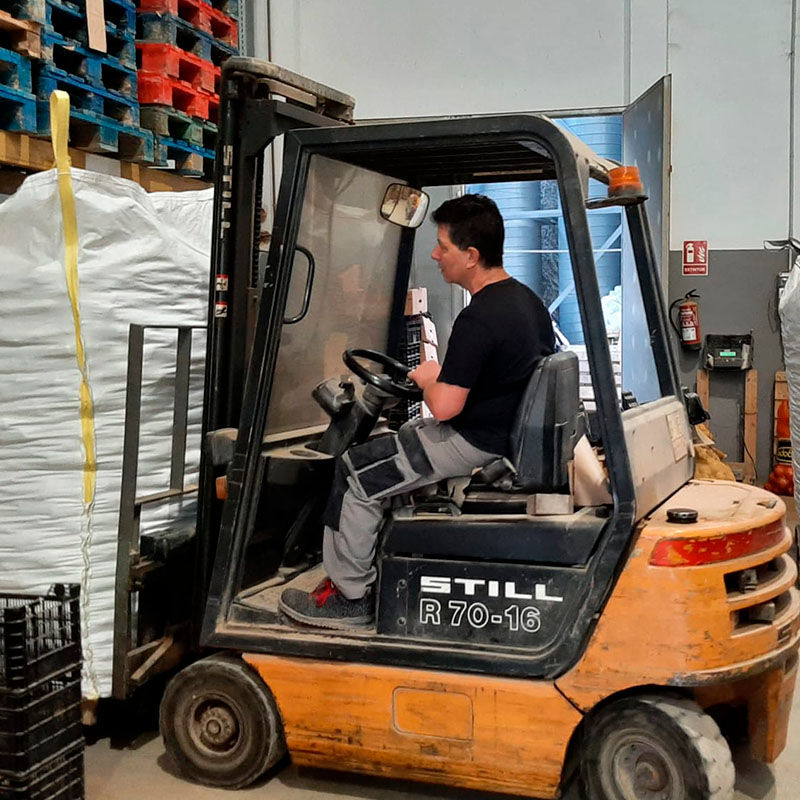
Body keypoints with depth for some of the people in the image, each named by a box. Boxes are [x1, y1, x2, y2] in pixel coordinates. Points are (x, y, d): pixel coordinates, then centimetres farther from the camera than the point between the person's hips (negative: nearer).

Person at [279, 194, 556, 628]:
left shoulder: (477, 320, -25)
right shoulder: (528, 300, 6)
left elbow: (444, 406, -29)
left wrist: (429, 379, -5)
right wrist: (445, 377, 15)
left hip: (473, 443, -10)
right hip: (509, 429, 10)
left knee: (359, 473, 0)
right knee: (400, 438, 24)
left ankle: (350, 595, 11)